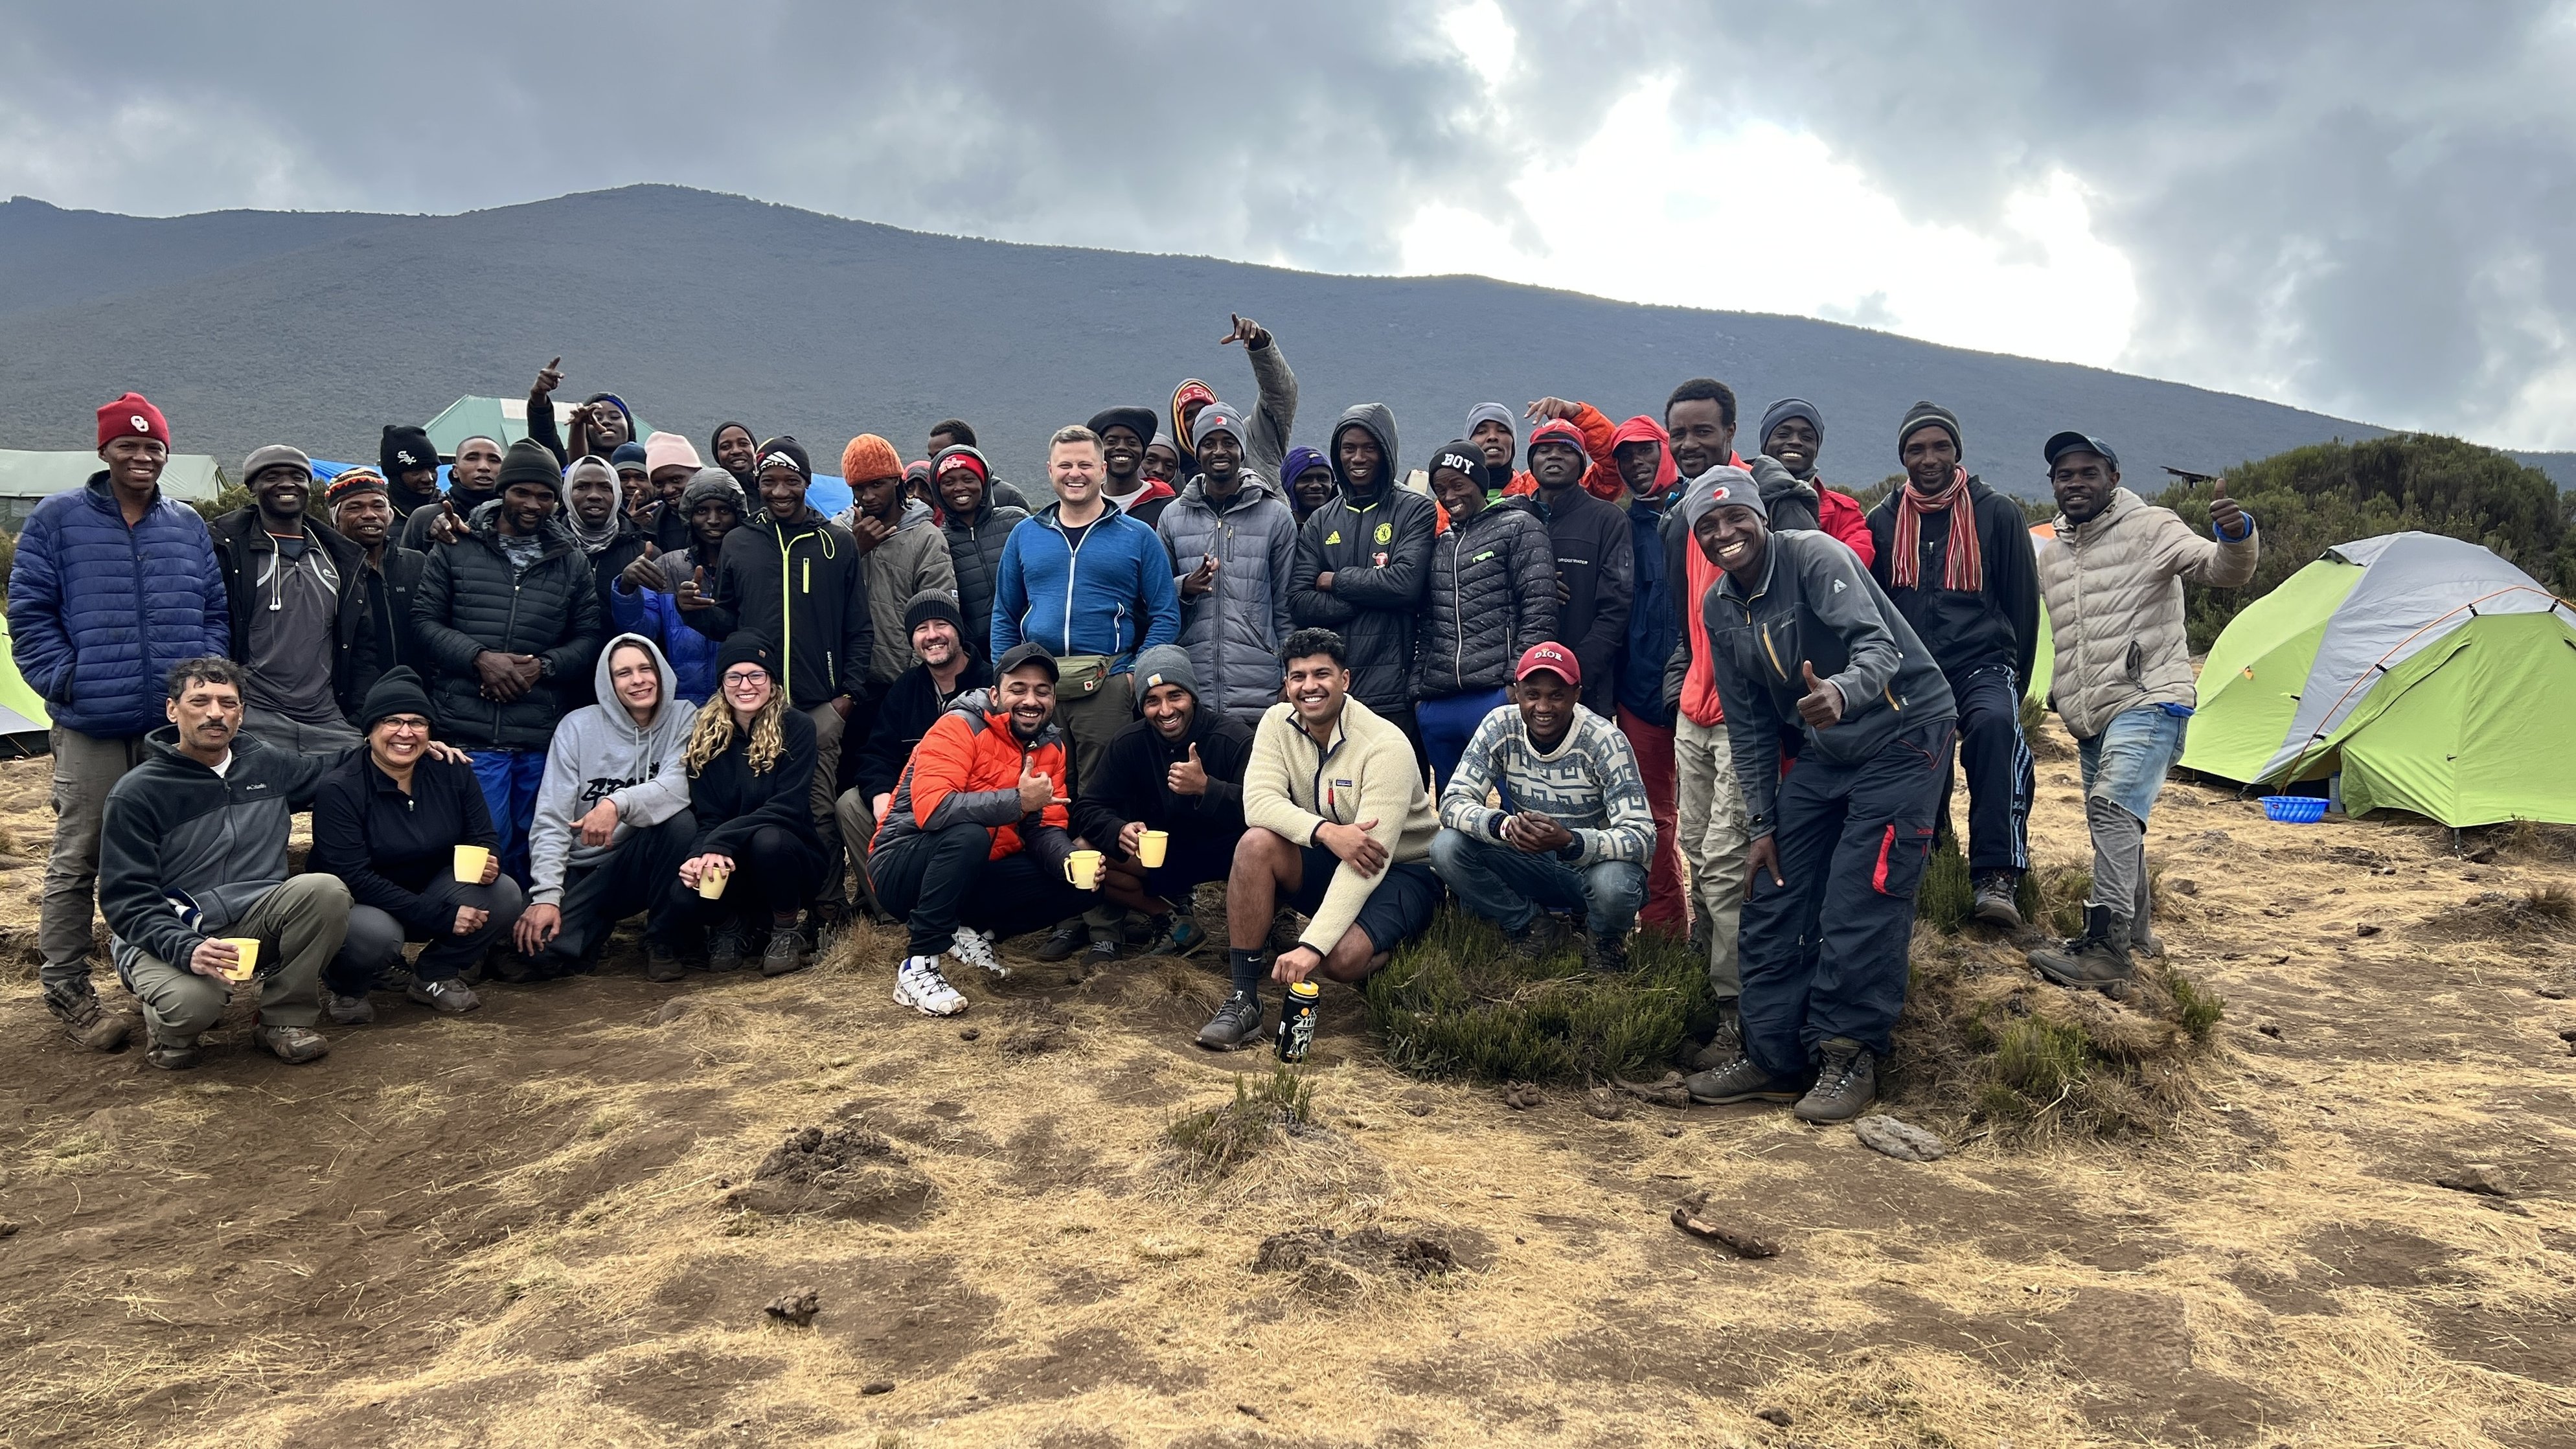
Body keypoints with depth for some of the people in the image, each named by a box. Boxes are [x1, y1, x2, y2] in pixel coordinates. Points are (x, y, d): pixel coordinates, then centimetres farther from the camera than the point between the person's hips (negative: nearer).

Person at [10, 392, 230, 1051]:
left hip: (177, 725, 3)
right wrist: (66, 680, -9)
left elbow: (215, 613, 14)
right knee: (78, 860, 0)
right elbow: (29, 612, 0)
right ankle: (66, 991, 9)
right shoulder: (58, 519, 2)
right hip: (92, 726, -3)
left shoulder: (188, 525, 12)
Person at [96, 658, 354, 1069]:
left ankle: (285, 1019, -8)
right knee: (192, 1002, -37)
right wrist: (188, 950, -29)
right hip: (165, 935, -4)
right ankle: (171, 1027, 4)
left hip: (252, 924, 4)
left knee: (325, 889, -26)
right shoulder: (136, 793, -8)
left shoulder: (268, 765, 6)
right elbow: (127, 901, -11)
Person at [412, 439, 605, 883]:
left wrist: (543, 665, -7)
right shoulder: (456, 549, 7)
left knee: (532, 851, 11)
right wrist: (479, 657, -12)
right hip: (469, 730, -2)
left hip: (541, 737, 2)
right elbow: (424, 619, 3)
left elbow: (589, 637, 10)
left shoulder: (572, 562, 12)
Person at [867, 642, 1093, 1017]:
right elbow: (930, 808, -33)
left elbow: (1045, 828, -1)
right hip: (902, 868, -6)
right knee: (969, 834, -37)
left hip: (973, 876, 7)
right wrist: (1018, 801, -35)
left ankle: (966, 931, 4)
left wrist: (1070, 860, -24)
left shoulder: (1052, 746, 3)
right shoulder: (959, 728, -18)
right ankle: (917, 969, -27)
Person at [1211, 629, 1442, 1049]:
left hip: (1401, 871, -5)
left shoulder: (1385, 745, -24)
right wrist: (1326, 831, -39)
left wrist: (1311, 946, -38)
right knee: (1256, 843, -25)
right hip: (1324, 862, 5)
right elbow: (1258, 802, -20)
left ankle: (1388, 946, 7)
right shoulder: (1278, 723, -6)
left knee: (1341, 959, -32)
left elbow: (1371, 857, -30)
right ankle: (1244, 1000, -20)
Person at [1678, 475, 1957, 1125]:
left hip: (1904, 736, -7)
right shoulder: (1720, 608, 2)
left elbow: (1879, 646, -34)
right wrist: (1762, 821, 4)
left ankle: (1850, 1058, 1)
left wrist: (1842, 692, -56)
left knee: (1860, 905, -12)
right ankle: (1773, 1056, 14)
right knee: (1775, 900, 5)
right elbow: (1747, 725, 7)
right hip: (1824, 750, 7)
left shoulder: (1814, 556, -20)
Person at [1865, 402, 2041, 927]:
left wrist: (2014, 684, 10)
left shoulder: (1997, 513, 4)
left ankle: (1996, 877, -33)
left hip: (1980, 665, -2)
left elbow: (2023, 604, 9)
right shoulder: (1883, 520, 10)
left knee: (1994, 724, -33)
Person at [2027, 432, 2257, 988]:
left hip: (2148, 700, -8)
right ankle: (2135, 933, 33)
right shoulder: (2050, 556, 15)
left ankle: (2107, 947, -27)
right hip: (2092, 715, 8)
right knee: (2117, 826, 16)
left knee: (2113, 807, -24)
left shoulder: (2150, 529, -5)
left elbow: (2221, 570, -19)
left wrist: (2236, 537, -38)